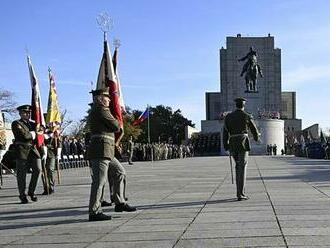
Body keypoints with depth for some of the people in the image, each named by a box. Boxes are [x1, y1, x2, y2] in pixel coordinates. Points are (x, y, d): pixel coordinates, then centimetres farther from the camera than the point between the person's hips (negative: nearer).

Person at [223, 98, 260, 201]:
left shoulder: (228, 116, 6)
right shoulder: (247, 116, -1)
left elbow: (225, 132, 3)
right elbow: (254, 130, 11)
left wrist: (226, 147, 8)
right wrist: (256, 138, 34)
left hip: (232, 144, 4)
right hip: (243, 144, -4)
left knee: (238, 166, 20)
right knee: (242, 168, -5)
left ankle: (240, 191, 17)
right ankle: (240, 194, -10)